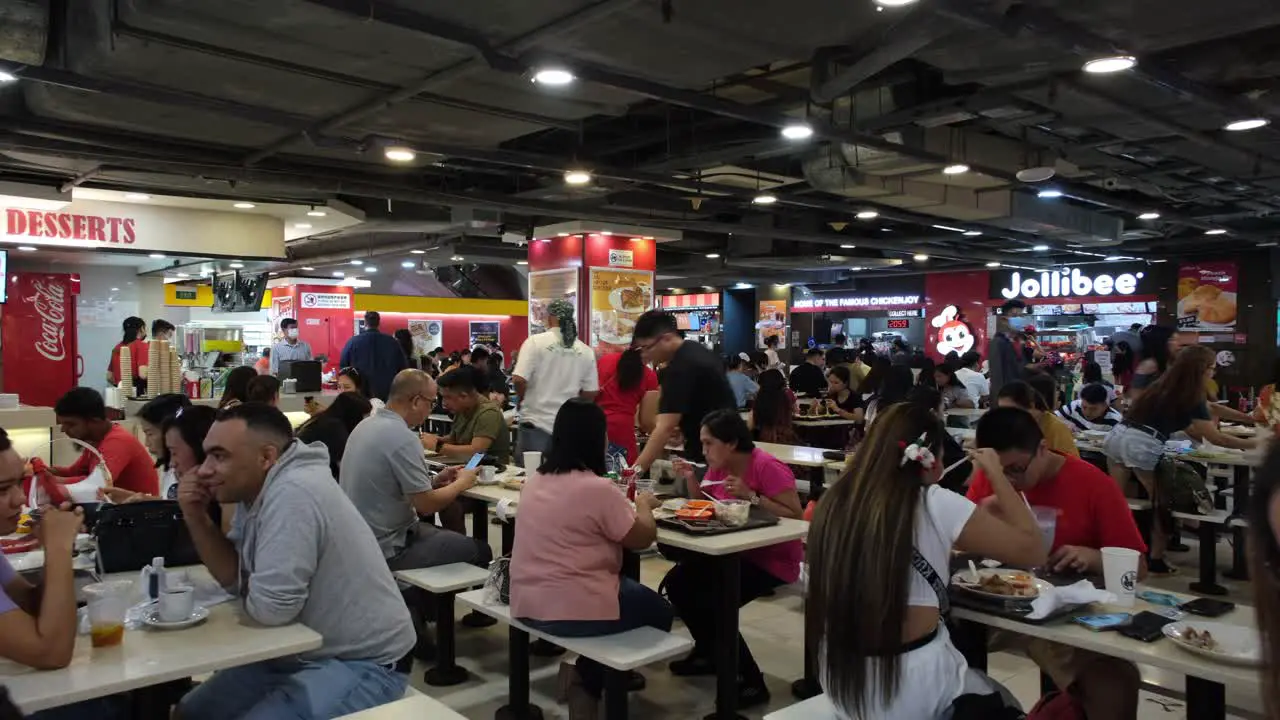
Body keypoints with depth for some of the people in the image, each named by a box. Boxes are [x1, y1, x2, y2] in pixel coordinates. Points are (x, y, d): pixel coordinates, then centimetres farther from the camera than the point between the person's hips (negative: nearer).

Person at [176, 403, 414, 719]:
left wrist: (248, 592, -6)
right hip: (309, 652, 10)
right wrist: (196, 517, -4)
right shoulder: (255, 490, 4)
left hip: (362, 664, -10)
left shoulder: (293, 494, -27)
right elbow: (235, 577, 8)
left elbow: (269, 607, -28)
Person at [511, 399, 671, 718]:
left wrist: (625, 505, 20)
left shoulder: (535, 481, 5)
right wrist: (643, 505, 9)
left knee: (627, 585, 27)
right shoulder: (598, 488, -19)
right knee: (659, 611, 16)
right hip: (573, 609, -8)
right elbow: (644, 538, -9)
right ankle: (587, 677, 16)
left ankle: (587, 672, 22)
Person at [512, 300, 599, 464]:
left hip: (536, 422, -3)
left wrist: (525, 399, 7)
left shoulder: (535, 341, -7)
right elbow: (590, 393, 3)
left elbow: (519, 380, -13)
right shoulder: (586, 351, 2)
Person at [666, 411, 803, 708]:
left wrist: (752, 496, -32)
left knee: (711, 604, -24)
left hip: (773, 559, -9)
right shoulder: (718, 465, 2)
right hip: (735, 552, 9)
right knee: (676, 582, 1)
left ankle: (752, 684, -7)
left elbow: (796, 516, -24)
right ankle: (708, 652, 21)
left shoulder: (767, 467, -22)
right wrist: (691, 479, -4)